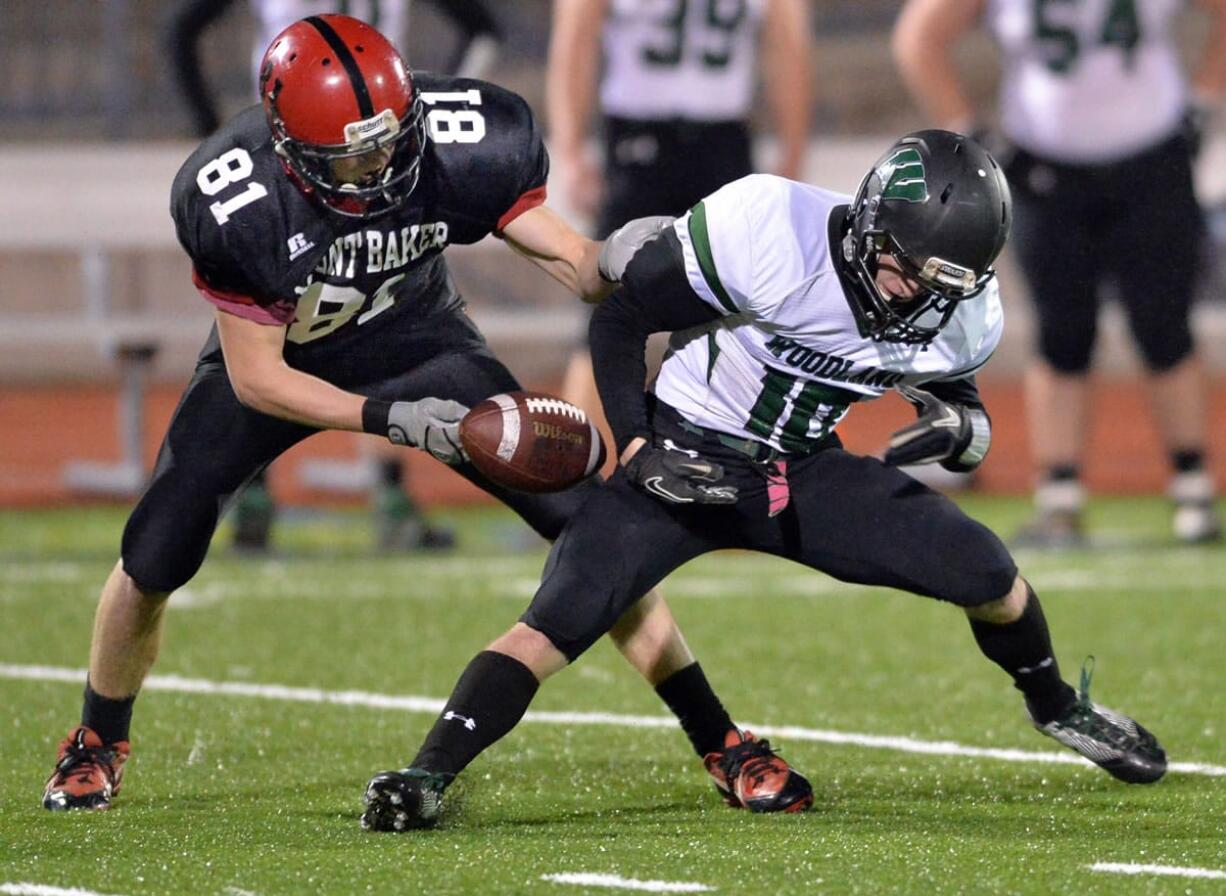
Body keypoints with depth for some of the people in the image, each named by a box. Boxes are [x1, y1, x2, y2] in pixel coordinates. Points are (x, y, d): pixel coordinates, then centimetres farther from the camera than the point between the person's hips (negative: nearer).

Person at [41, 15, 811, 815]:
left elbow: (571, 261, -22)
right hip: (275, 361, -1)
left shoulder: (460, 143, -30)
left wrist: (613, 262, -47)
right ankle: (98, 746, 22)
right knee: (153, 561, -9)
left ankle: (721, 743, 1)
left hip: (415, 343, 1)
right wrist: (390, 417, -37)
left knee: (589, 522, -10)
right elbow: (256, 379, -25)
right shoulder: (234, 201, -35)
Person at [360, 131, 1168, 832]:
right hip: (681, 462, -4)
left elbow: (956, 391, 10)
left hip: (804, 475, 4)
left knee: (985, 571, -3)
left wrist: (959, 428, -15)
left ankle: (1058, 708, 26)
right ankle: (430, 775, -19)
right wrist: (638, 446, -21)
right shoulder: (769, 232, -27)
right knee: (560, 620, -24)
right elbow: (622, 315, -15)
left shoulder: (958, 314, -11)